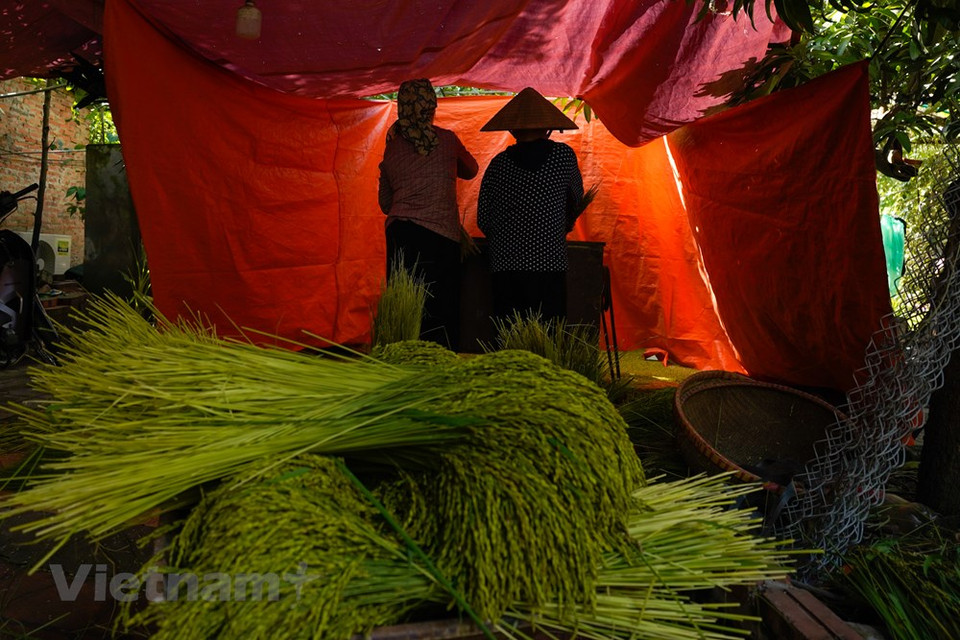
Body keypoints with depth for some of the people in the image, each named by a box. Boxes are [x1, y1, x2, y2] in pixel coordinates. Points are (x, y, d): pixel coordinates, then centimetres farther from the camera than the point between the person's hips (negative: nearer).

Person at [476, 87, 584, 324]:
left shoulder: (499, 163, 5)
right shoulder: (564, 155, 3)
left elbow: (483, 219, 8)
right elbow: (577, 198, 19)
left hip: (505, 268, 2)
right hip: (549, 264, -1)